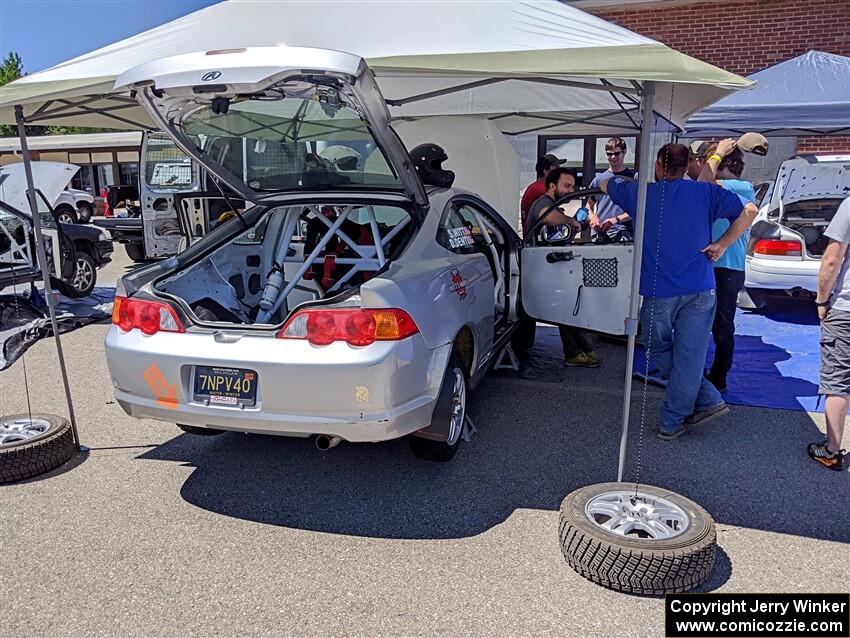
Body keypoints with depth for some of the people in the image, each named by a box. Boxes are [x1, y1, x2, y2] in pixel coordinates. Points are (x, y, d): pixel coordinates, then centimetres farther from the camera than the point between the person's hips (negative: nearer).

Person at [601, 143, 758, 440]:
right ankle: (672, 422, 12)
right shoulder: (705, 192, 5)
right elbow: (748, 211, 2)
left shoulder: (641, 193, 4)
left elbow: (606, 184, 22)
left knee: (659, 350, 18)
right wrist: (721, 244, 5)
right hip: (700, 290, 1)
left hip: (658, 292, -1)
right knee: (689, 357, 7)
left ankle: (708, 401, 19)